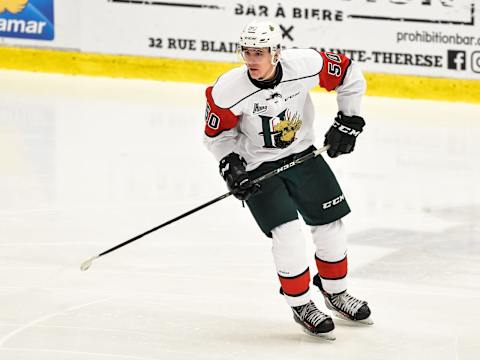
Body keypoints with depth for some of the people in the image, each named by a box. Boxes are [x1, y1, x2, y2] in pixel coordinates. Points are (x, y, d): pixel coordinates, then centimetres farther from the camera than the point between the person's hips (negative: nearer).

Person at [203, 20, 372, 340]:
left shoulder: (306, 64, -24)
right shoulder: (228, 90, -25)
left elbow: (350, 76, -6)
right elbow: (216, 133, -6)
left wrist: (349, 121, -7)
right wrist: (230, 165, -16)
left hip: (302, 155, 3)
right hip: (257, 167, -3)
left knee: (331, 227, 7)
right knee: (288, 235, -17)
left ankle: (336, 292, 32)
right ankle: (301, 305, 4)